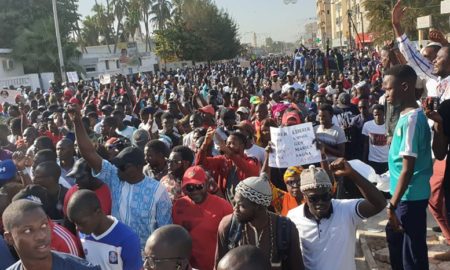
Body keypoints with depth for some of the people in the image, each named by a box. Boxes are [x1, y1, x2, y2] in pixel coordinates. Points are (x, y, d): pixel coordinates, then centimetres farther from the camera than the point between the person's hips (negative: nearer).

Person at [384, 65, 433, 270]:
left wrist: (392, 205, -21)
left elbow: (408, 170, -23)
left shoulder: (411, 120, -22)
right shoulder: (407, 116, 7)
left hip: (410, 197, -10)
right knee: (395, 238, 27)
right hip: (405, 195, 10)